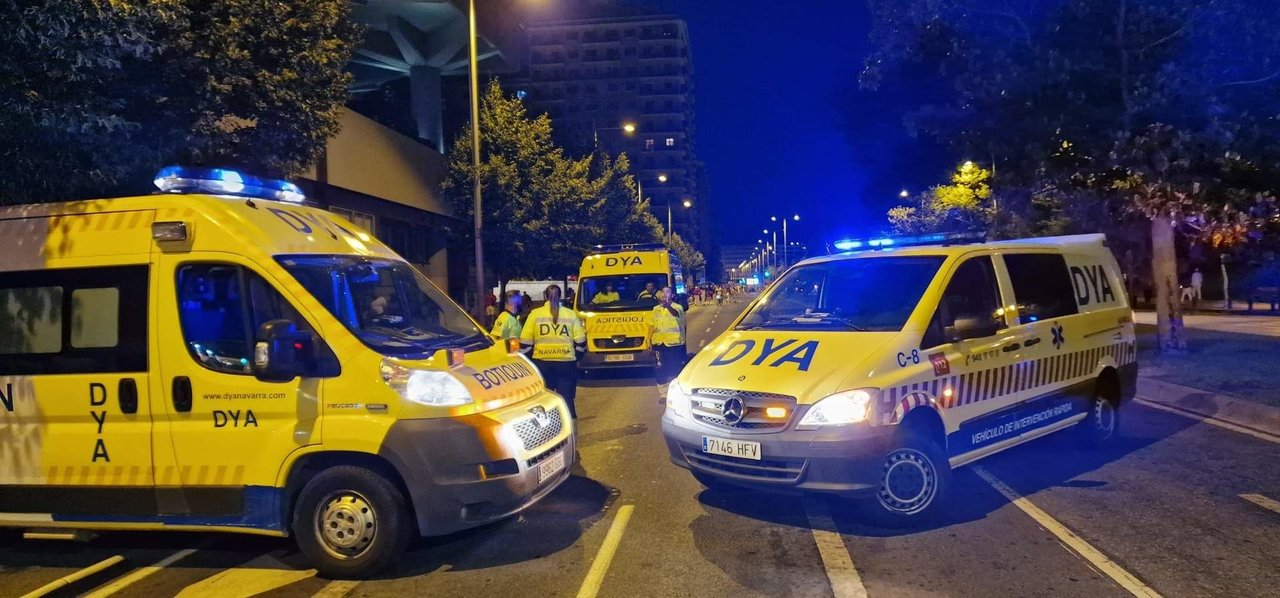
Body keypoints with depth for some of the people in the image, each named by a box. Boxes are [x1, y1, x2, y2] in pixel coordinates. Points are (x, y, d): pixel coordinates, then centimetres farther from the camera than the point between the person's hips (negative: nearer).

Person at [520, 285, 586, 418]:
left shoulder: (535, 314, 0)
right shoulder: (571, 314, 3)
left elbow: (525, 342, 0)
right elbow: (580, 342, 4)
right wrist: (576, 356, 21)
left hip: (542, 363, 0)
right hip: (566, 362, 0)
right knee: (567, 399, 6)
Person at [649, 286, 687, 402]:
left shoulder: (677, 307, -4)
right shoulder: (656, 309, 10)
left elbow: (676, 313, -29)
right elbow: (652, 325, 13)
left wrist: (668, 306, -46)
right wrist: (650, 341, 7)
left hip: (675, 343, -3)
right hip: (659, 343, 4)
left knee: (676, 368, 2)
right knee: (661, 369, 5)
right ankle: (663, 394, 13)